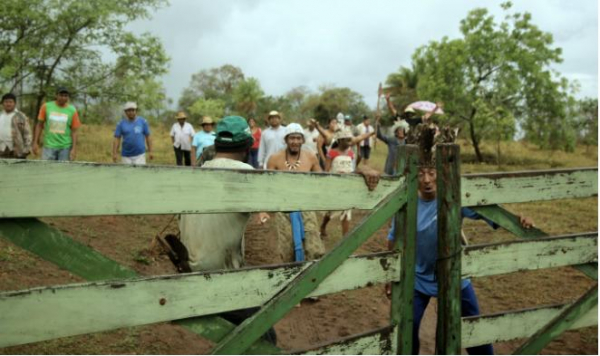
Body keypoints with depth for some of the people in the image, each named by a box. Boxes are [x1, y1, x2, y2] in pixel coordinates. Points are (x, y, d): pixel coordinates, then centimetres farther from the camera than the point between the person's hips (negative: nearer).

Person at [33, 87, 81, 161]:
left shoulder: (72, 110, -2)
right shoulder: (46, 107, -1)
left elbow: (74, 131, 0)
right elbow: (39, 125, 5)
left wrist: (74, 149, -6)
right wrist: (35, 142, 2)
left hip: (65, 147, 0)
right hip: (49, 146, 0)